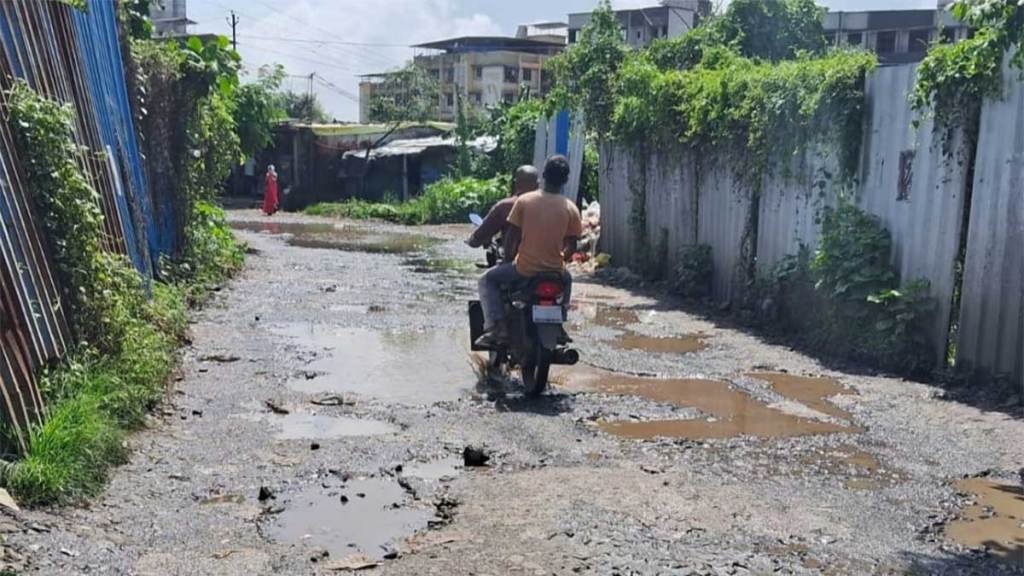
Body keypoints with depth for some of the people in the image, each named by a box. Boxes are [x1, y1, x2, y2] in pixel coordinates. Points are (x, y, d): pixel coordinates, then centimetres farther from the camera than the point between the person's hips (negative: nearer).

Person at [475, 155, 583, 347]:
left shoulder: (524, 200, -8)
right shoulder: (571, 209, -4)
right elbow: (571, 247, 2)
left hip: (525, 269, -2)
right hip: (555, 271, 3)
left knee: (487, 280, 18)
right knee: (567, 280, 38)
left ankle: (495, 326, -1)